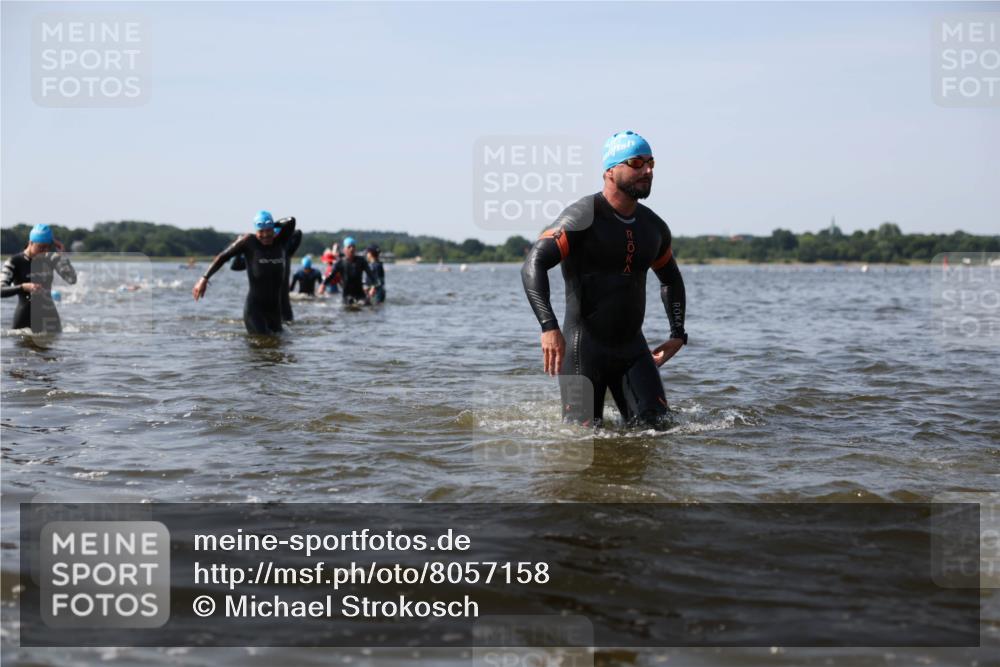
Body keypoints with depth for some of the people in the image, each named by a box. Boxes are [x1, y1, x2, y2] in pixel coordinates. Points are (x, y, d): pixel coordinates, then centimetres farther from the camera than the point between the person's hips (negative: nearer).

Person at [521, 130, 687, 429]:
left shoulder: (654, 227, 10)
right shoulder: (584, 217, -11)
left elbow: (671, 279, 29)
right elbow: (533, 265, -21)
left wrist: (677, 334, 18)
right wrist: (549, 328, -33)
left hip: (633, 347, 6)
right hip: (585, 346, -6)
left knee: (658, 426, -6)